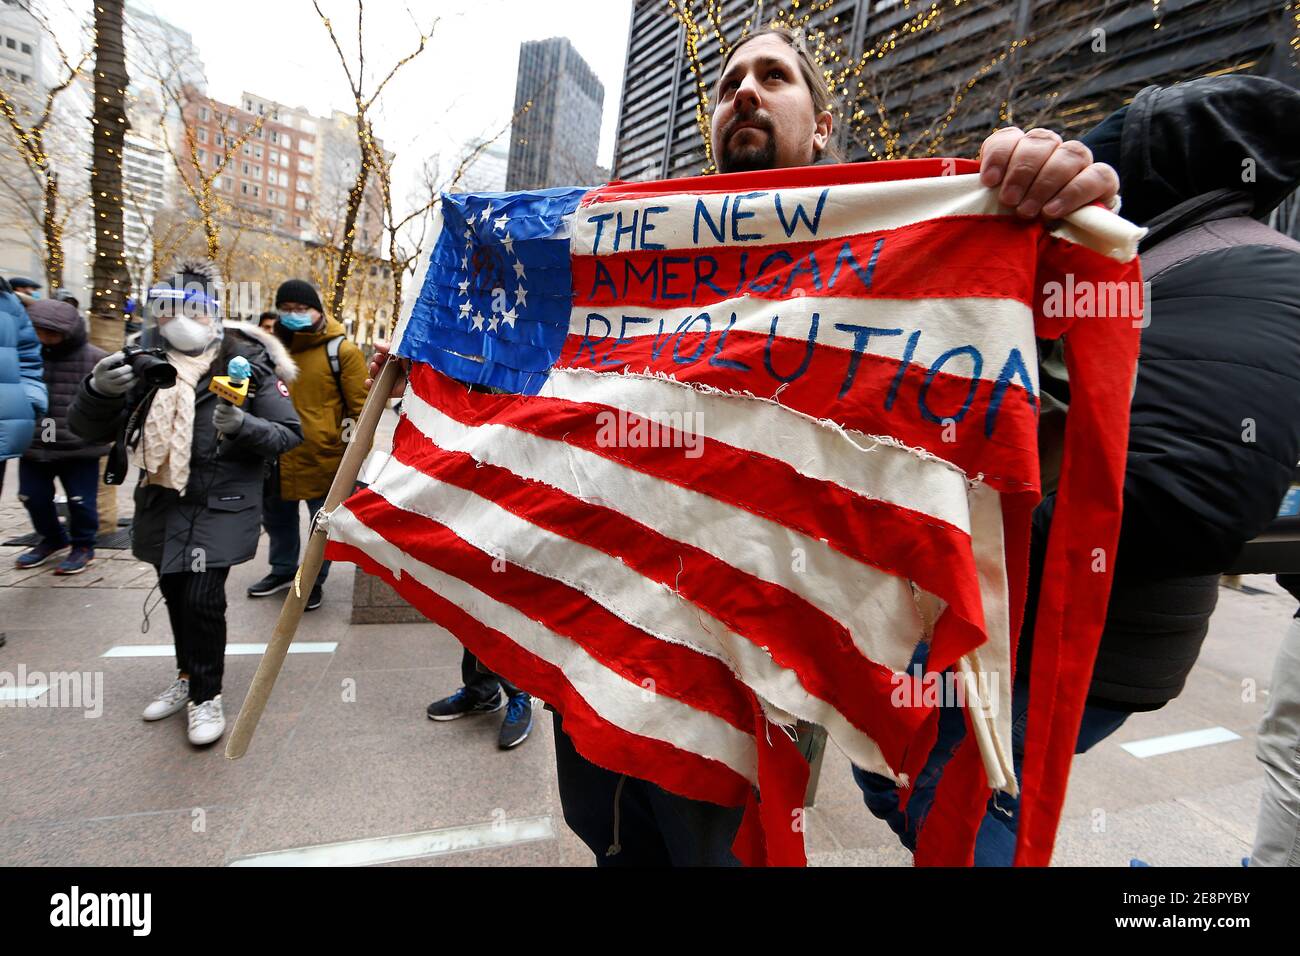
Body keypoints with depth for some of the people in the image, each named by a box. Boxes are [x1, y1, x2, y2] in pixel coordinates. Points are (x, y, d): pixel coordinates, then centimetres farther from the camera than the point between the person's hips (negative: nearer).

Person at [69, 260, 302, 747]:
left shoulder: (247, 362, -9)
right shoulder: (143, 361, 2)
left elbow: (289, 433, -10)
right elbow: (87, 429, 3)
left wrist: (243, 425, -29)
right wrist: (98, 390, -17)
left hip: (221, 505, -5)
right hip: (161, 503, 5)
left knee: (202, 598, -9)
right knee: (175, 593, 18)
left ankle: (206, 696, 13)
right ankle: (188, 676, 40)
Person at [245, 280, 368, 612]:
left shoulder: (341, 350, -10)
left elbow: (360, 408, -10)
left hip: (324, 457, -6)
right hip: (279, 455, 6)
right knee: (277, 517, 21)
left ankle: (314, 580, 27)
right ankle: (283, 570, 42)